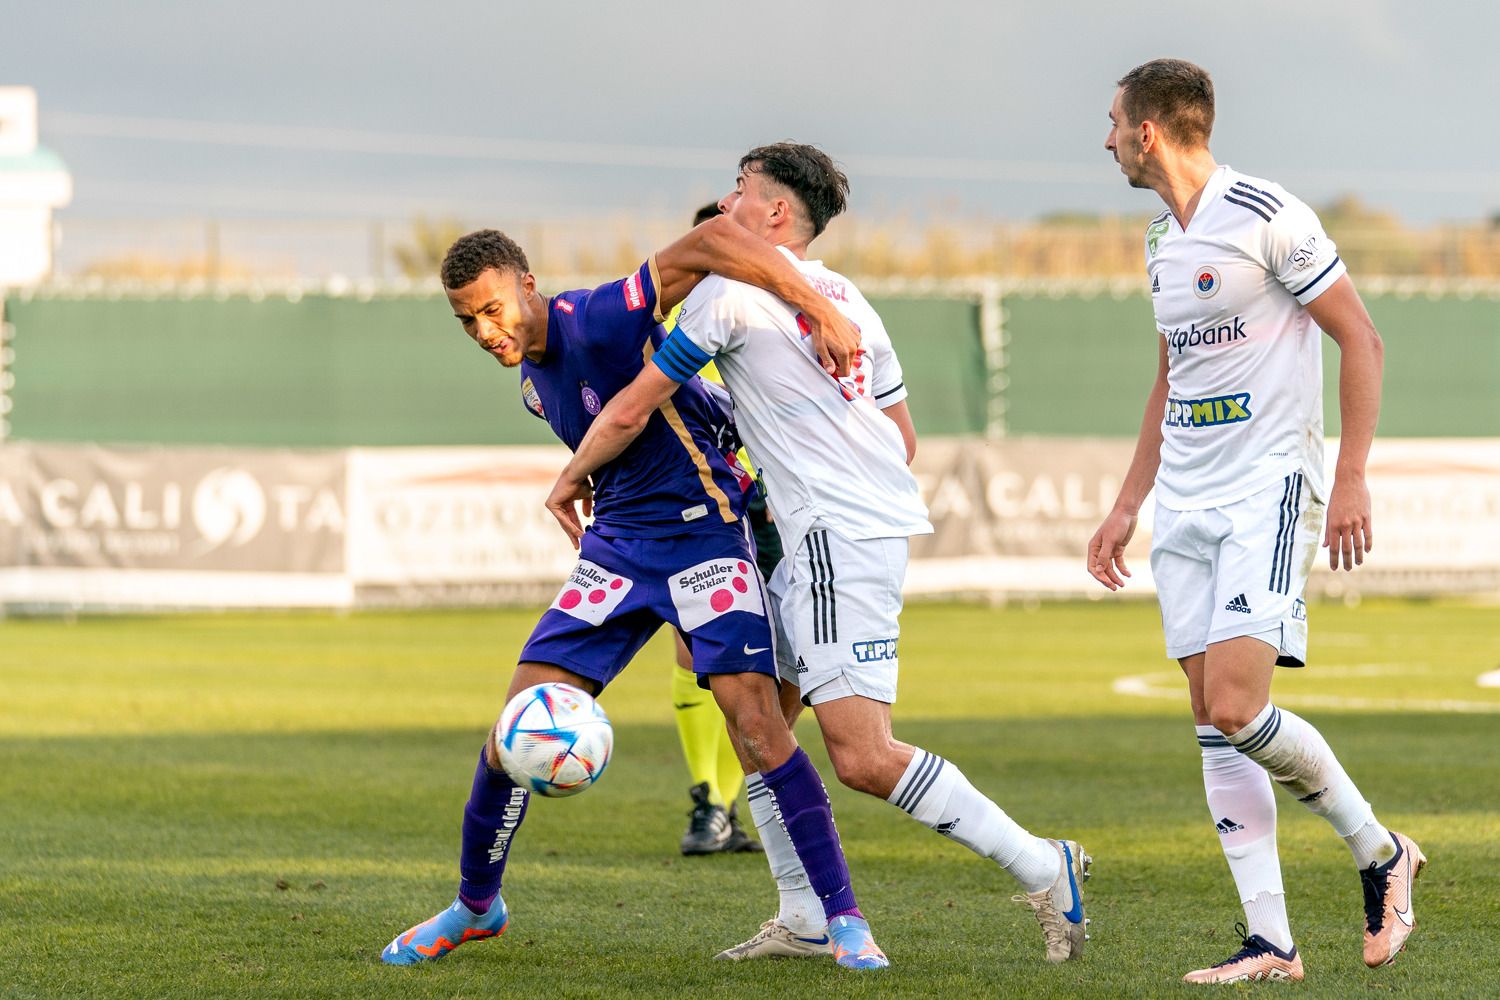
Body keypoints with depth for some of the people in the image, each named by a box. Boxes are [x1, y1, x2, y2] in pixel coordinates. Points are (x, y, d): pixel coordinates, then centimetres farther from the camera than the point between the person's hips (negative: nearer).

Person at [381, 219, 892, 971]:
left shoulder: (601, 321, -20)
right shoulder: (534, 382, 7)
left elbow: (710, 240, -29)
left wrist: (819, 309, -35)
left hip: (701, 532, -7)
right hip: (617, 546, 7)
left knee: (754, 718, -19)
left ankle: (841, 917, -10)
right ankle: (475, 907, 19)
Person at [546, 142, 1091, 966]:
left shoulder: (731, 291, -6)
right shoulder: (846, 298, 18)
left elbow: (630, 411, -2)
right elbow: (904, 435, 23)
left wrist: (570, 478, 16)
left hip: (836, 534, -10)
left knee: (865, 757, -14)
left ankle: (1041, 868, -12)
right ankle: (802, 916, 13)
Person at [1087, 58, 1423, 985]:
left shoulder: (1268, 217, -11)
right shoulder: (1163, 240, 15)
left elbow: (1361, 339, -9)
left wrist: (1352, 479, -14)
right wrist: (1126, 506, 23)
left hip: (1269, 490, -8)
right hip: (1185, 506, 8)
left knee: (1238, 707, -19)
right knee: (1215, 721, 1)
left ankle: (1380, 850, 3)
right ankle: (1270, 941, 2)